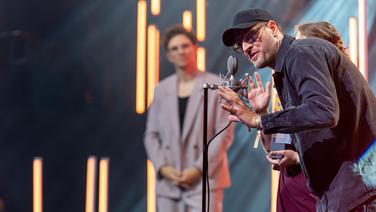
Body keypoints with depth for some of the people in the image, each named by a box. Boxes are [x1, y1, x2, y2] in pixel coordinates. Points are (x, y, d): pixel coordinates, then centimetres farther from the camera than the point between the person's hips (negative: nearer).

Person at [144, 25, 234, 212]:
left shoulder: (216, 86, 0)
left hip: (204, 179, -4)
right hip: (168, 182, 4)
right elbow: (151, 135, 11)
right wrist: (162, 167, -5)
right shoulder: (162, 89, 11)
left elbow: (224, 134, -5)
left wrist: (199, 169, -13)